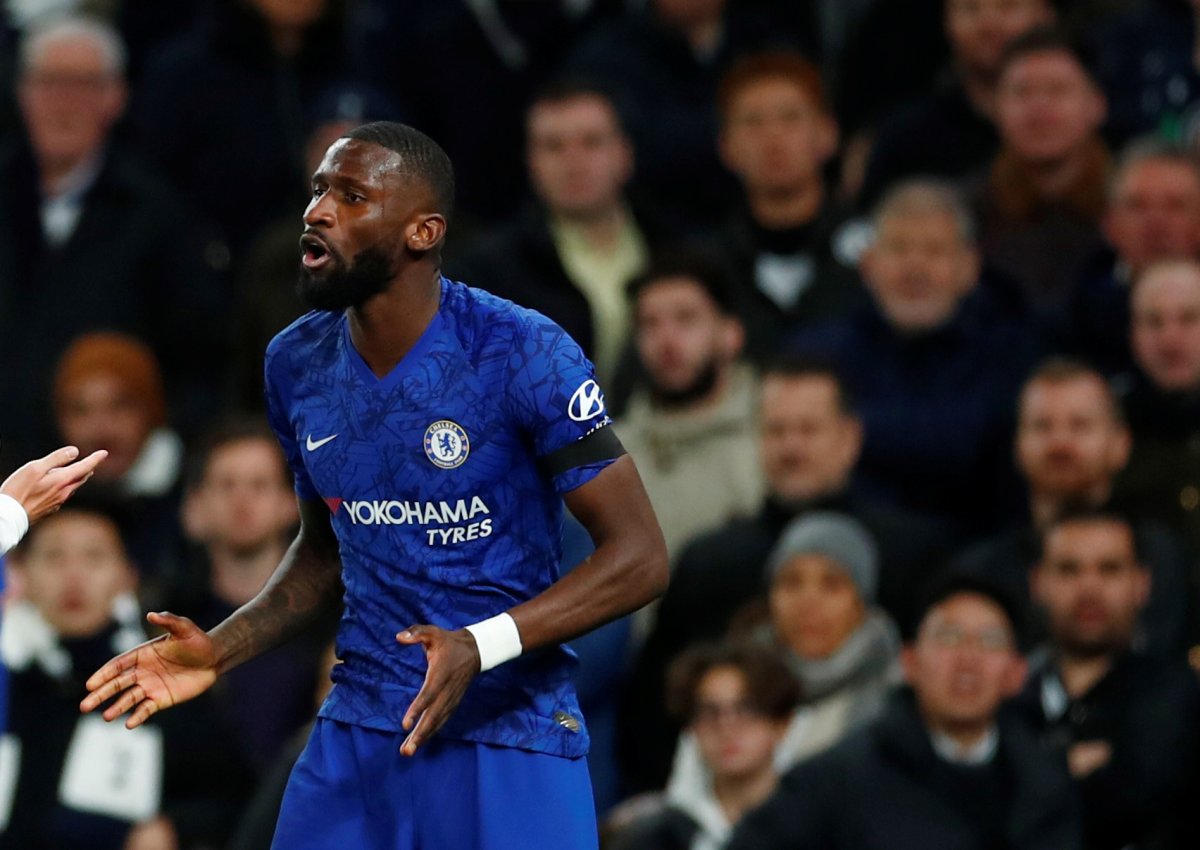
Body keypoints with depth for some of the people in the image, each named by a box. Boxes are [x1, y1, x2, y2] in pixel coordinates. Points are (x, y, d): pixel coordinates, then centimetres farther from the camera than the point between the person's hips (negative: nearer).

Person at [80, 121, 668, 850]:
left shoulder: (523, 355, -14)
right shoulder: (297, 365, 5)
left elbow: (641, 557, -14)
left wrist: (484, 646, -26)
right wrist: (220, 651, 4)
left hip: (510, 736, -5)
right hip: (359, 734, 5)